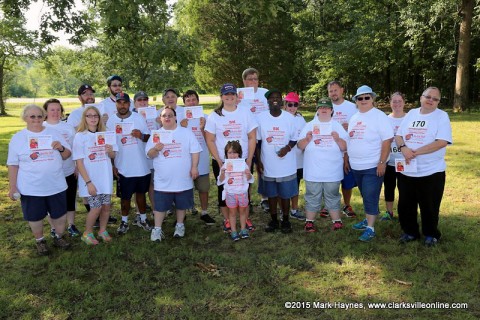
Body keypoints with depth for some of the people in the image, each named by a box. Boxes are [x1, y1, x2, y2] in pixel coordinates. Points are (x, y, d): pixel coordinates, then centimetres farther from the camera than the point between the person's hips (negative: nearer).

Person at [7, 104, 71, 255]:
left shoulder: (54, 133, 3)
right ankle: (40, 241, 37)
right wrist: (12, 187, -4)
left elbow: (67, 155, 6)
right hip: (31, 188, -1)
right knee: (35, 217, 13)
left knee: (60, 215, 13)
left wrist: (61, 148, -16)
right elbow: (13, 165, -1)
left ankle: (58, 237, 38)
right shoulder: (18, 138, -2)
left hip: (56, 185, 2)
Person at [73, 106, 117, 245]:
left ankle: (102, 230, 31)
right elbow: (79, 162, -10)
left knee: (106, 206, 8)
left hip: (105, 178, 4)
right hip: (90, 179, -4)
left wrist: (110, 151, -13)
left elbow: (113, 156, 11)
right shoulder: (80, 136, -7)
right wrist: (88, 182, -15)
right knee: (96, 207, -4)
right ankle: (87, 233, 20)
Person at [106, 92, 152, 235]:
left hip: (142, 166, 1)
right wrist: (112, 165, -1)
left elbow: (149, 137, 2)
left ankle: (142, 219, 32)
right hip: (123, 168, -1)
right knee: (125, 196, 10)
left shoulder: (139, 118, -3)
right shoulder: (111, 120, -4)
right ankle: (124, 221, 29)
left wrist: (141, 135, -21)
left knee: (141, 192, 16)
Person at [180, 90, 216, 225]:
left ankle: (204, 213, 25)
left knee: (203, 187, 11)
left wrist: (202, 128, -20)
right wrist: (181, 127, -20)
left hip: (202, 160, 1)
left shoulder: (204, 117, 0)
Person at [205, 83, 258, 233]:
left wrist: (249, 160, -6)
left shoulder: (246, 113, 0)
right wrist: (219, 161, -9)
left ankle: (246, 218, 26)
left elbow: (252, 138, 0)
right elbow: (210, 140, -3)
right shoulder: (214, 116, -2)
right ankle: (226, 219, 26)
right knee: (223, 191, 9)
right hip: (221, 162, 0)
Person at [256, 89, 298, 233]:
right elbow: (257, 142, 2)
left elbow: (294, 138, 3)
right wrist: (258, 161, -1)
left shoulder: (289, 118, -4)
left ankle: (285, 220, 26)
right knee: (271, 193, 12)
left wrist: (288, 147, -18)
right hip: (268, 165, 1)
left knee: (285, 194, 8)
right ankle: (274, 220, 28)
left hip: (286, 165, -1)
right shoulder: (261, 118, -3)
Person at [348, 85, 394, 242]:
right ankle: (367, 220, 31)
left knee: (371, 197, -4)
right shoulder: (354, 118, 11)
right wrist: (347, 159, 15)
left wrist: (382, 162, -19)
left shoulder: (379, 116, -10)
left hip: (373, 166, -6)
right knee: (365, 196, 17)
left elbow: (387, 140, -15)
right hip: (356, 166, 7)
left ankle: (370, 228, 3)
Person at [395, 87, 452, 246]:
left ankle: (431, 234, 28)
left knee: (429, 206, 8)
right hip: (406, 171, 4)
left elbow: (442, 142, -18)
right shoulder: (411, 113, 9)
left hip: (431, 172, -4)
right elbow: (398, 135, 7)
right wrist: (403, 148, -15)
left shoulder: (442, 116, -6)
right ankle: (410, 232, 30)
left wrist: (416, 152, -20)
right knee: (405, 204, 12)